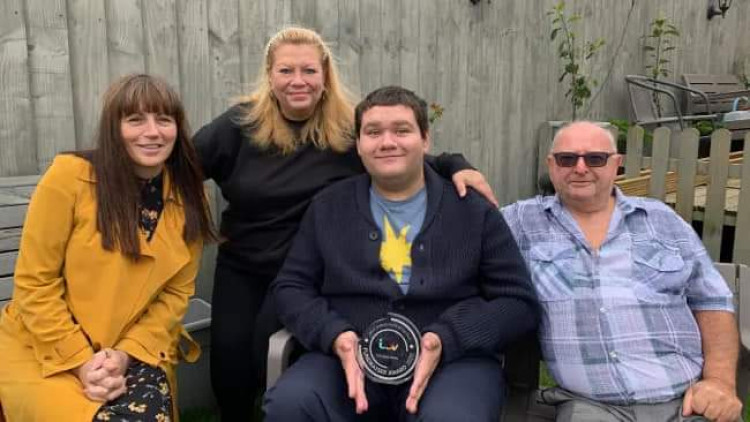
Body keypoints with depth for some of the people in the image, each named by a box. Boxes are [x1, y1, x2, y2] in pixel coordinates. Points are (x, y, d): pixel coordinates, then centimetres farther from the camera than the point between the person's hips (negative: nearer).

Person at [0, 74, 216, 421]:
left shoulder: (188, 198, -3)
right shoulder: (70, 175, -14)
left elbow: (177, 292, 0)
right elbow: (34, 283, -11)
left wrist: (126, 353, -12)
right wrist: (81, 361, -15)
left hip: (137, 348, 2)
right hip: (43, 349, -2)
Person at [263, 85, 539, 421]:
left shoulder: (475, 211, 7)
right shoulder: (327, 208, 14)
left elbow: (519, 301, 3)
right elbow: (290, 286, 11)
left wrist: (446, 340, -14)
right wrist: (335, 335, -10)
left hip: (453, 360, -1)